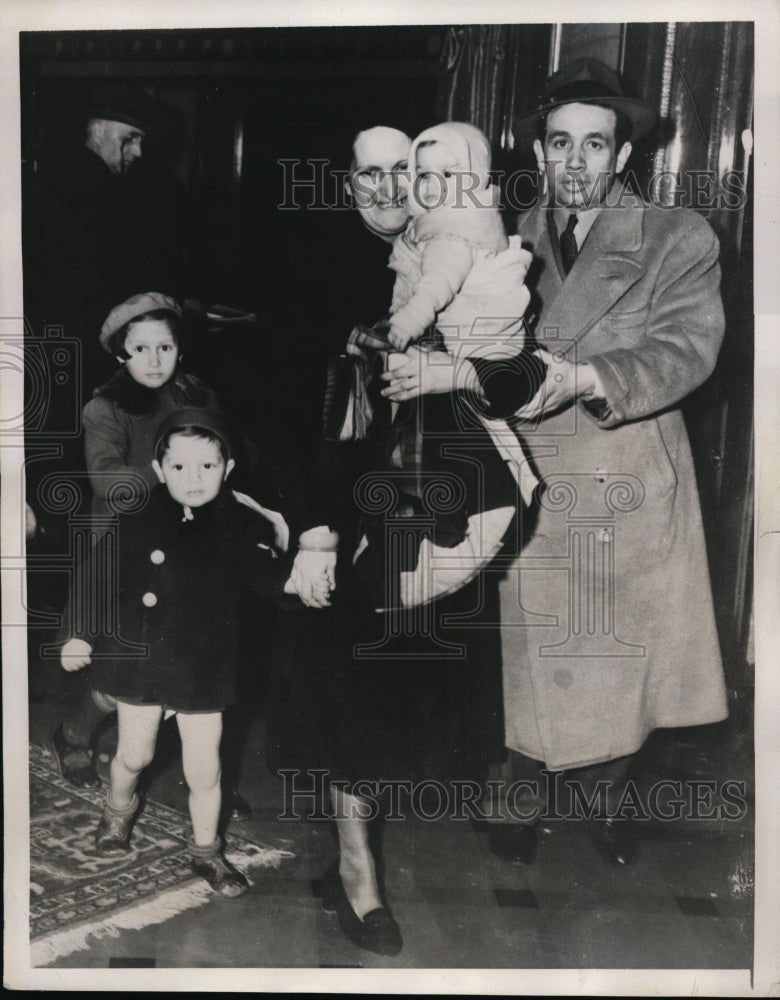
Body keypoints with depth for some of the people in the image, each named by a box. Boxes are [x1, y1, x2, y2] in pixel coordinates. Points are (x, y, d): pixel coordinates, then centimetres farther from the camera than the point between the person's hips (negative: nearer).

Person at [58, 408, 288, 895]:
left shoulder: (240, 526, -10)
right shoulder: (137, 522, -11)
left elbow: (267, 574, -14)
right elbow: (100, 578, -5)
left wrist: (299, 576, -31)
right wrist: (80, 633, -7)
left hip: (204, 668, 0)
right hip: (140, 659, 1)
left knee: (205, 770, 8)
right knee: (135, 754, 21)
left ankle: (207, 850, 33)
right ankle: (119, 807, 55)